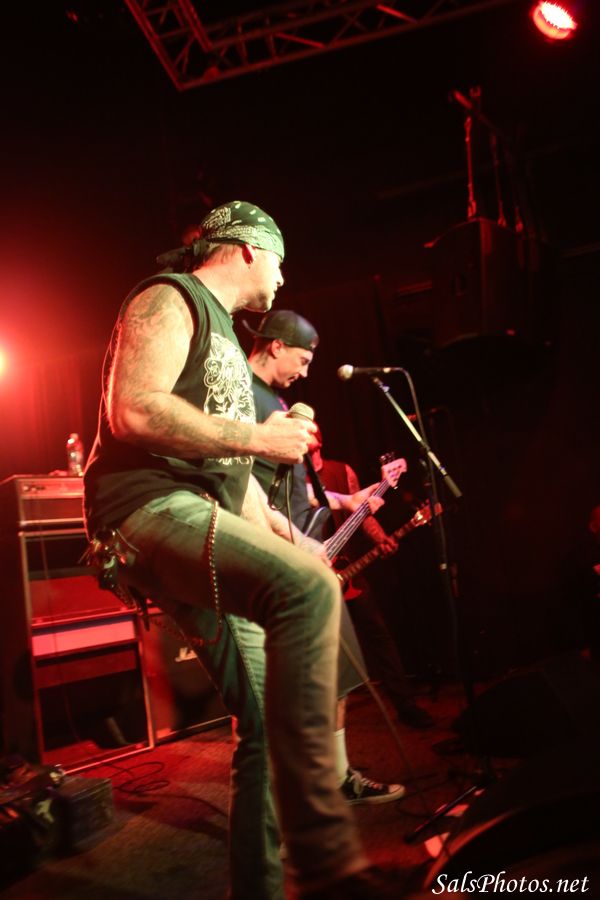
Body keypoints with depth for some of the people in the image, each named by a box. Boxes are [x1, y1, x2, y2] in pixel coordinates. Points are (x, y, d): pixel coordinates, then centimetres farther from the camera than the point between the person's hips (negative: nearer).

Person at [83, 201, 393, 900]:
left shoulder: (222, 333, 29)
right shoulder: (169, 301, 0)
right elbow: (133, 411, -19)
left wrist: (266, 521, 19)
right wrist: (258, 437, -12)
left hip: (206, 521, 10)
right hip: (148, 506, -10)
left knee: (271, 726, 6)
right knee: (306, 585, -35)